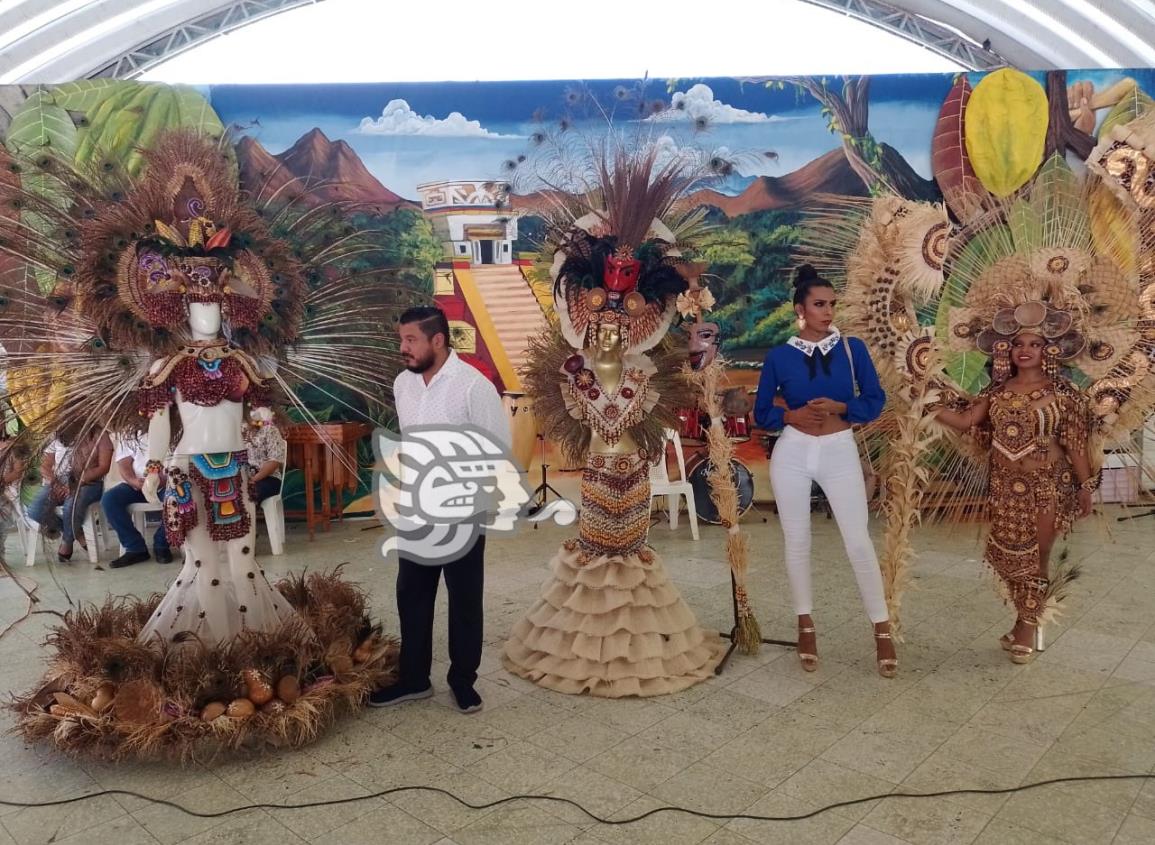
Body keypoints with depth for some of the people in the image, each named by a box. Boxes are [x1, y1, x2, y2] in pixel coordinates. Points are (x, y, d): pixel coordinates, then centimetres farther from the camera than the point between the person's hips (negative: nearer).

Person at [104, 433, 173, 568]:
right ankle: (136, 548, -15)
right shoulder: (124, 435, 13)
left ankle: (161, 545, -13)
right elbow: (124, 464, 1)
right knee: (108, 499, -24)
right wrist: (134, 481, -22)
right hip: (136, 483, 3)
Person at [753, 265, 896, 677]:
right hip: (792, 452, 1)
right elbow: (761, 412, 4)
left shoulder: (853, 348, 0)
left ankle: (882, 629, 15)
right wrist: (792, 415, -15)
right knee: (796, 541, 8)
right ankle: (805, 624, 24)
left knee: (859, 541, 0)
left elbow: (876, 400, 1)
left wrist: (839, 407, -16)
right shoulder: (778, 356, -1)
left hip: (840, 451, 0)